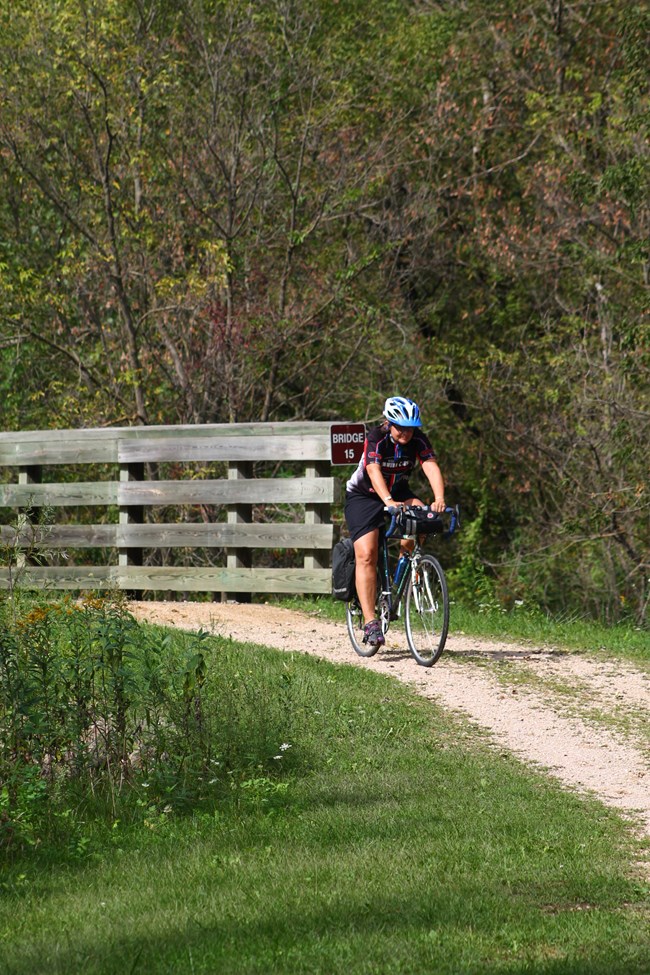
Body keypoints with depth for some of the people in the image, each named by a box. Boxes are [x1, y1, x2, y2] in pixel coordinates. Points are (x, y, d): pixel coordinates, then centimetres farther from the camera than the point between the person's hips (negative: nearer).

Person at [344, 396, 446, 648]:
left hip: (398, 492, 3)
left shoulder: (418, 440, -17)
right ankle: (370, 622, -19)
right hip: (363, 495, -3)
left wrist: (439, 499, -50)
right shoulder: (376, 438, -27)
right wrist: (388, 502, -58)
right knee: (366, 556, -17)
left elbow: (431, 467, -31)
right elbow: (374, 471, -41)